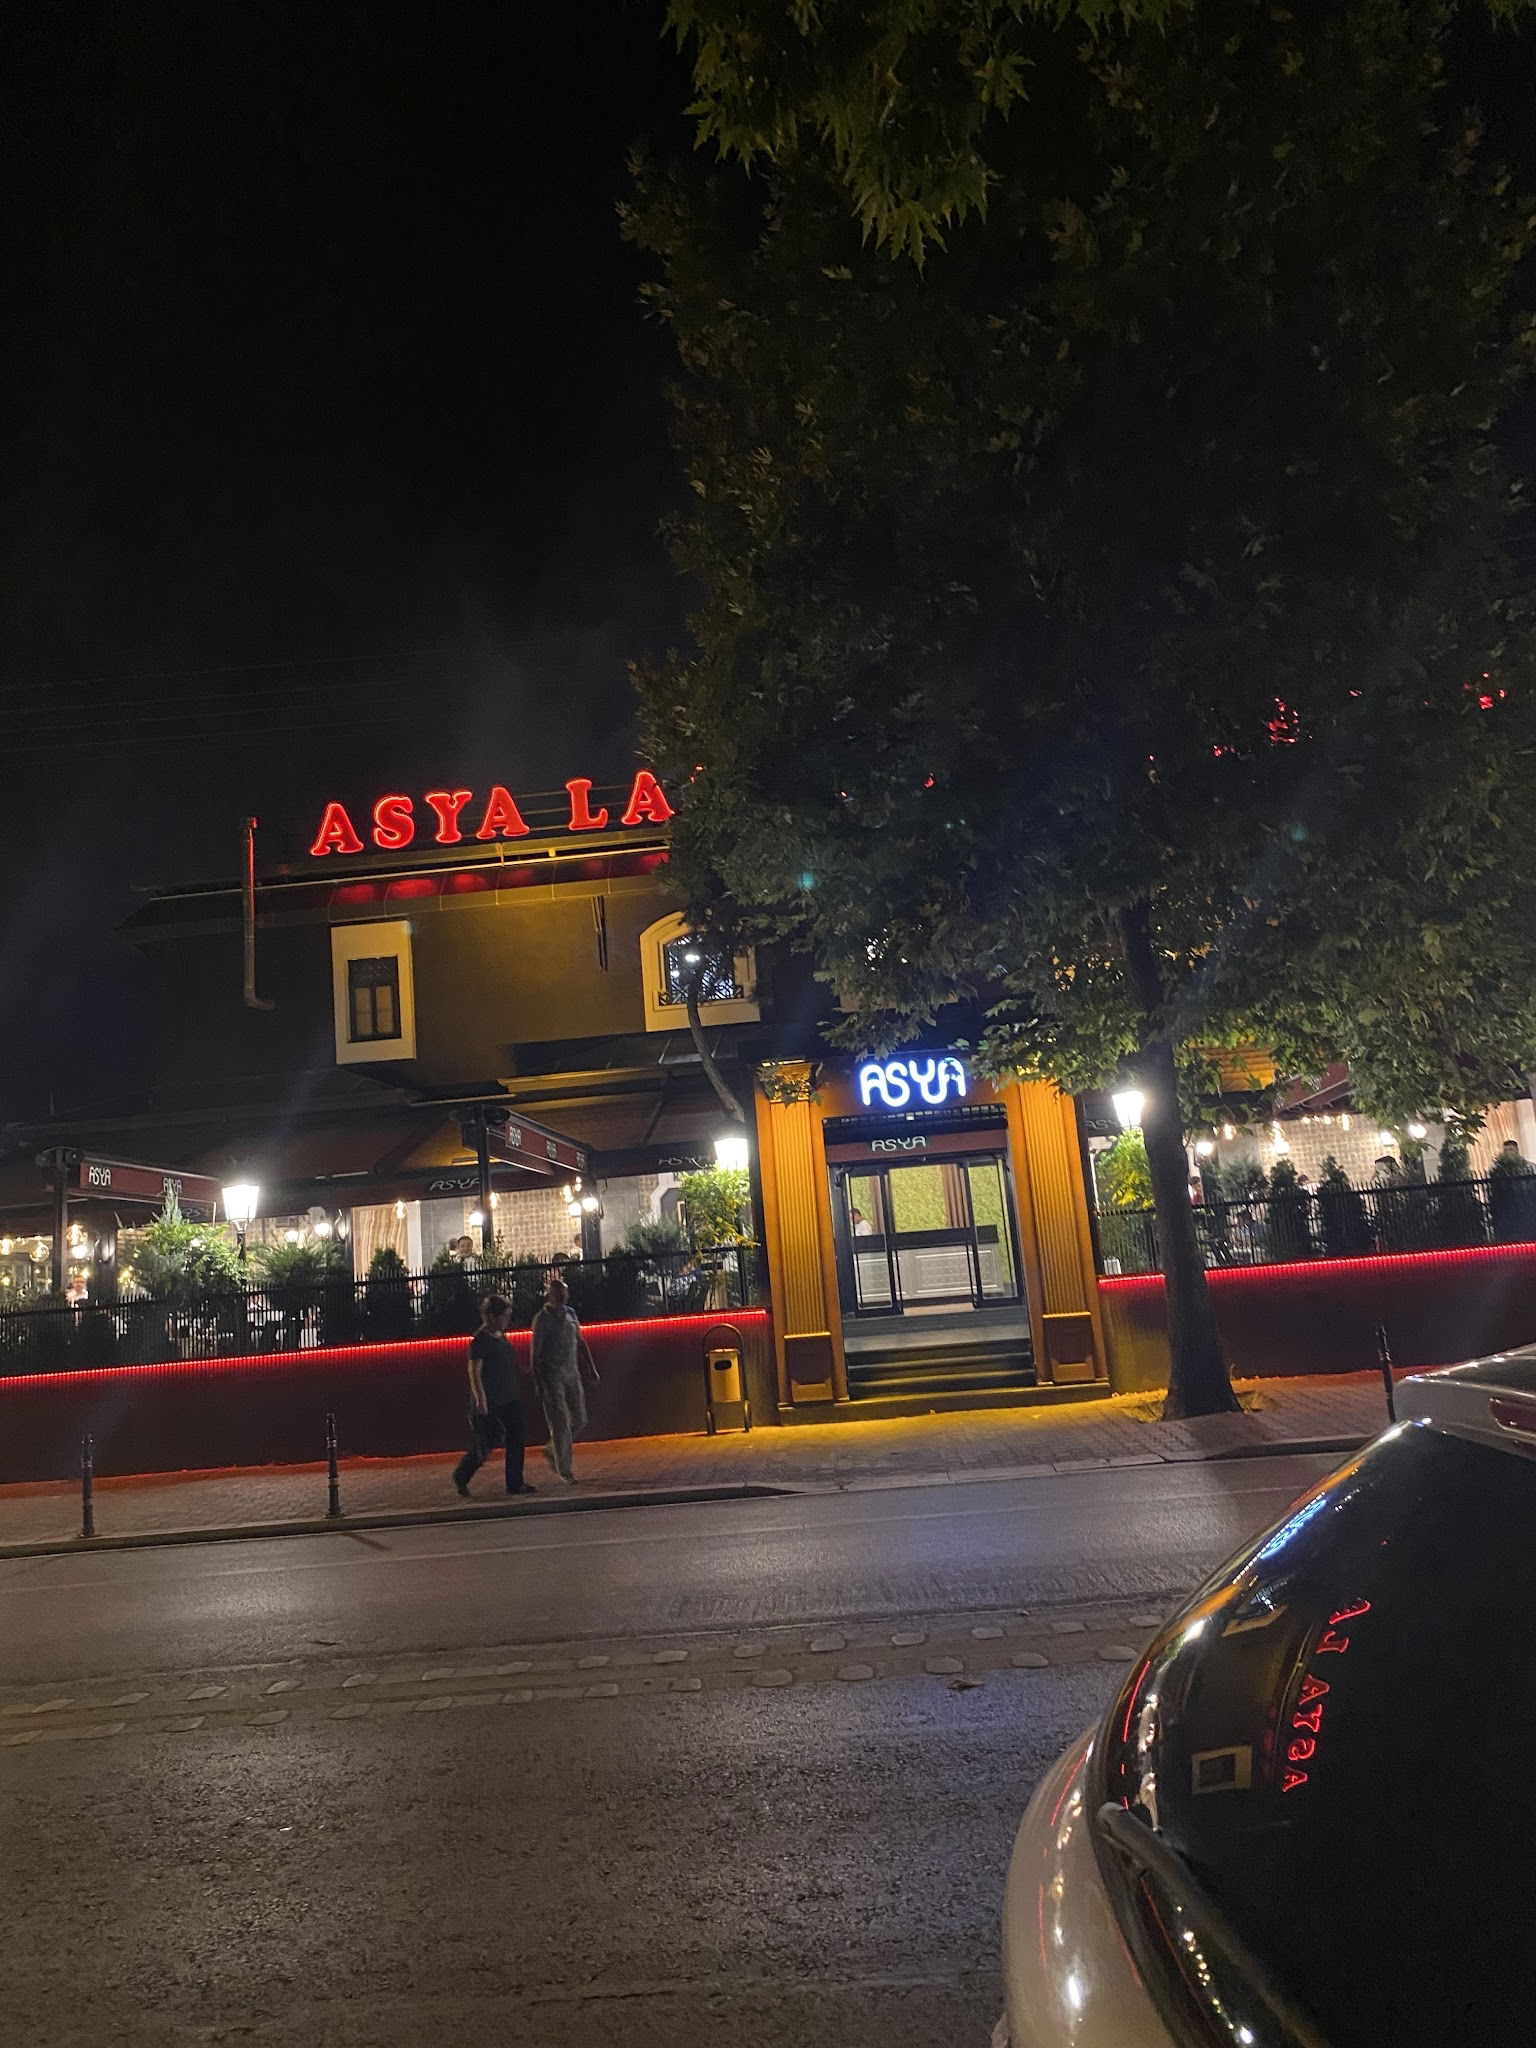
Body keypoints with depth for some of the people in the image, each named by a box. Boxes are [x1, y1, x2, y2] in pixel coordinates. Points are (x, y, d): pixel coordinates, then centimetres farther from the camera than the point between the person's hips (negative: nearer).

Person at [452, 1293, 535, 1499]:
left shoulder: (501, 1336, 11)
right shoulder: (480, 1339, -15)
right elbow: (474, 1372, -19)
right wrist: (480, 1399, -23)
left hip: (510, 1400, 8)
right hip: (490, 1403, -8)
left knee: (515, 1441, 5)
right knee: (485, 1443, -1)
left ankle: (515, 1483, 12)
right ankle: (461, 1476, 20)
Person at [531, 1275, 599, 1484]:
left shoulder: (570, 1313, 8)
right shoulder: (542, 1319, -10)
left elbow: (580, 1343, 16)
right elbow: (536, 1353, -11)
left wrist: (591, 1369, 13)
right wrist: (539, 1383, -15)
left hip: (572, 1374, 6)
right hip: (552, 1378, -6)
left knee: (579, 1421, 7)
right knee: (560, 1423, -4)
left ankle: (552, 1449, 29)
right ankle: (565, 1470, 6)